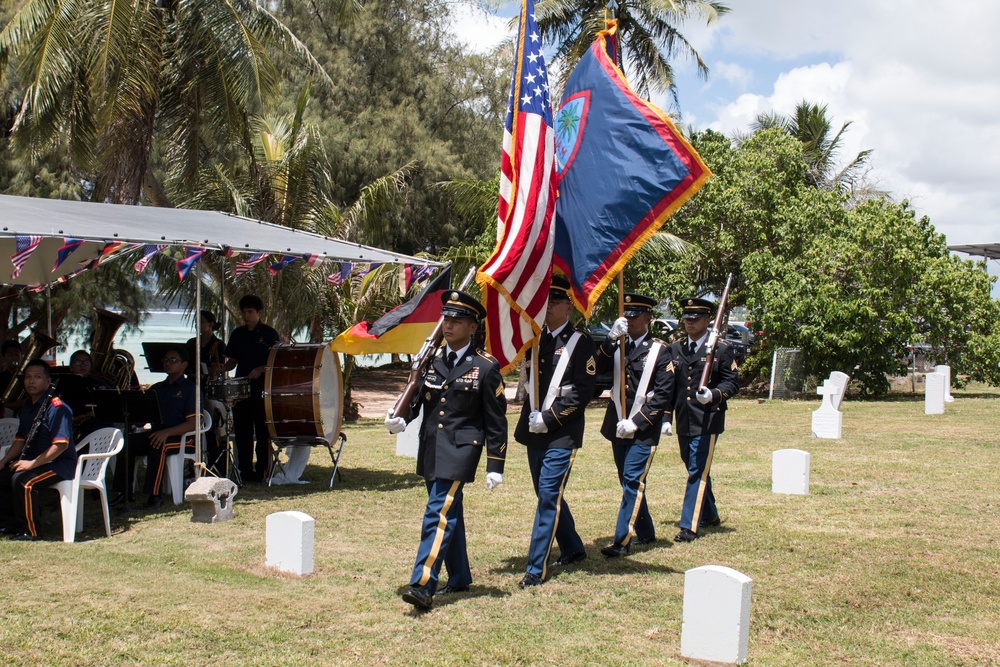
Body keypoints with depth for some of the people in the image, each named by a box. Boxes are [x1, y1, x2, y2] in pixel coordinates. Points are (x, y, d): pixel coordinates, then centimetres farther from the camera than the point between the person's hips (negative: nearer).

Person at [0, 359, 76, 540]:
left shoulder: (57, 408, -16)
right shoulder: (27, 408, 12)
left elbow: (61, 445, -24)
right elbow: (21, 440, 18)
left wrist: (32, 463, -26)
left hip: (59, 464, -9)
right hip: (33, 461, 9)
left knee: (22, 480, -32)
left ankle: (30, 530, -18)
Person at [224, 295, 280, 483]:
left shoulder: (269, 334, -1)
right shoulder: (237, 334, 12)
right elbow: (232, 361, 17)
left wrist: (261, 369, -18)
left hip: (262, 390, -5)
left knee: (262, 432, -1)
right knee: (242, 431, 6)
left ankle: (263, 471, 4)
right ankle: (245, 470, 14)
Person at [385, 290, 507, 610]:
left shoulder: (486, 367, -6)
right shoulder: (431, 358, 8)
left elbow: (496, 421, -4)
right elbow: (416, 397, 14)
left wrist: (495, 466, -6)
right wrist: (400, 419, -9)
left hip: (460, 449, -6)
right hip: (430, 448, 6)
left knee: (439, 513, -14)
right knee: (449, 513, 16)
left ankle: (423, 586, -16)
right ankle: (460, 578, 30)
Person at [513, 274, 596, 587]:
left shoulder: (581, 343, -6)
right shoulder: (535, 338, 11)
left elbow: (583, 391, -12)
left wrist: (549, 418, -16)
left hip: (562, 434, -6)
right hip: (534, 432, 7)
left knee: (549, 496, -8)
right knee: (548, 495, 16)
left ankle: (537, 567, -4)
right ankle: (573, 548, 35)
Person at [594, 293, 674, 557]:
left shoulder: (659, 351, -5)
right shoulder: (618, 345, 8)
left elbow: (663, 395, -9)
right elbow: (598, 368, -9)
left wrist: (636, 423, -15)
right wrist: (611, 338, -21)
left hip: (643, 430, -5)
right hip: (617, 426, 5)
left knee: (633, 482, -10)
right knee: (630, 483, 14)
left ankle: (622, 541, -9)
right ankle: (646, 532, 28)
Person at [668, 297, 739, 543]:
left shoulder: (721, 348, -4)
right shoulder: (675, 349, 10)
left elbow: (732, 383, -4)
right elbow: (669, 384, 13)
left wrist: (714, 395, -22)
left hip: (707, 421, -6)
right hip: (684, 421, 6)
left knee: (698, 472, -9)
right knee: (696, 470, 17)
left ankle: (689, 526, -8)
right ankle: (710, 516, 34)